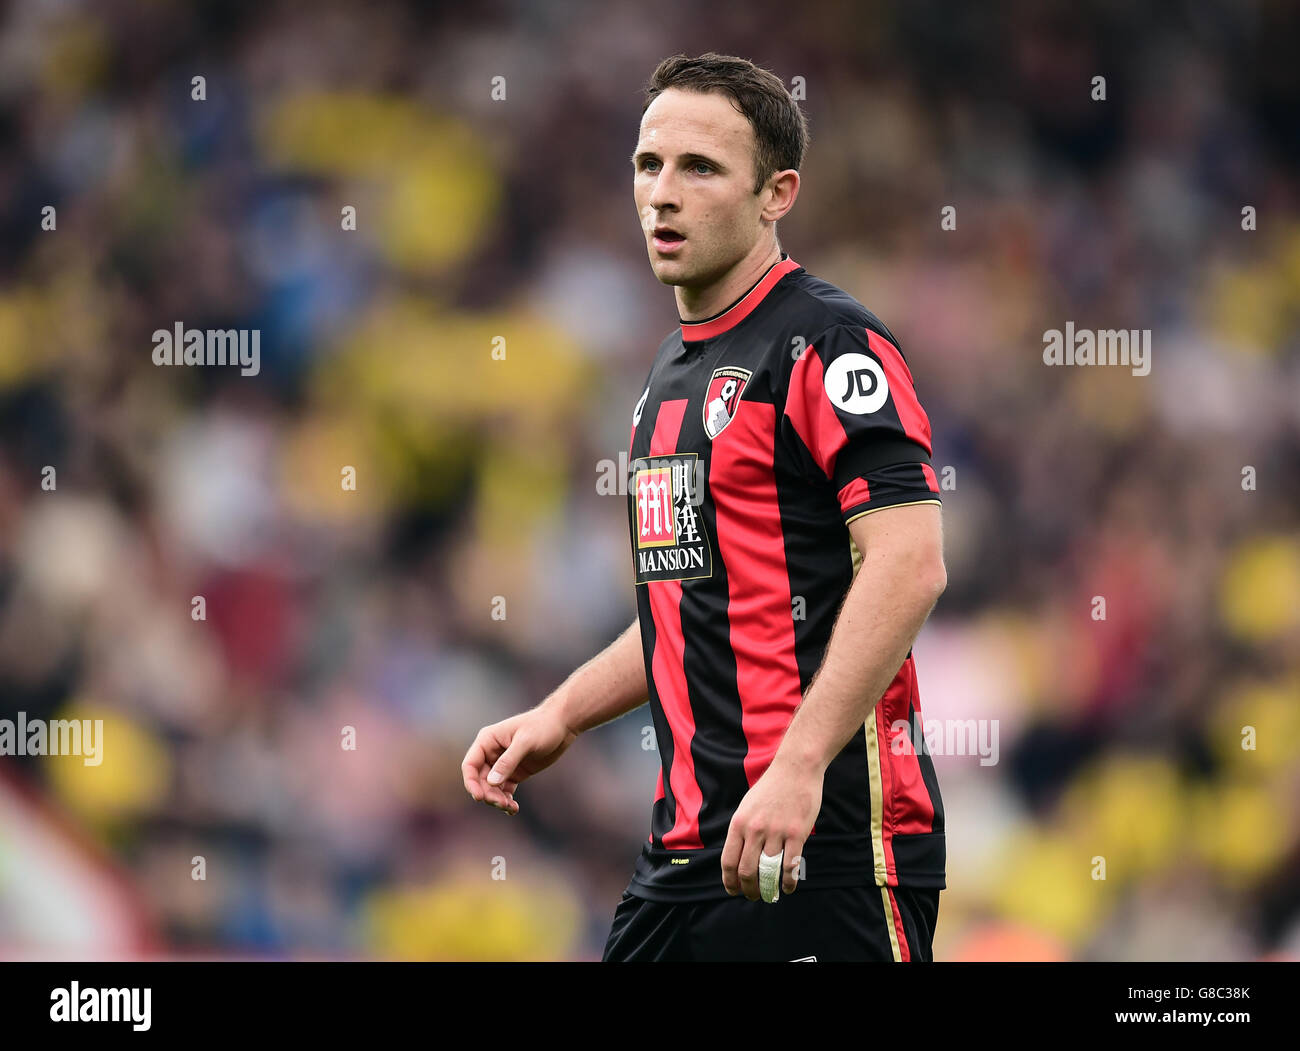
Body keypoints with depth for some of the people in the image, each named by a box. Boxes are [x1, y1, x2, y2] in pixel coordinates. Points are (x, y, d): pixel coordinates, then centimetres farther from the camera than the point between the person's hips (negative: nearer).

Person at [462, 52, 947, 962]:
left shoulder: (828, 341, -9)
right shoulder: (674, 373, 20)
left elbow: (909, 564, -20)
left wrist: (799, 766, -26)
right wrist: (560, 716, 19)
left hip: (829, 845, -9)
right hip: (689, 845, 9)